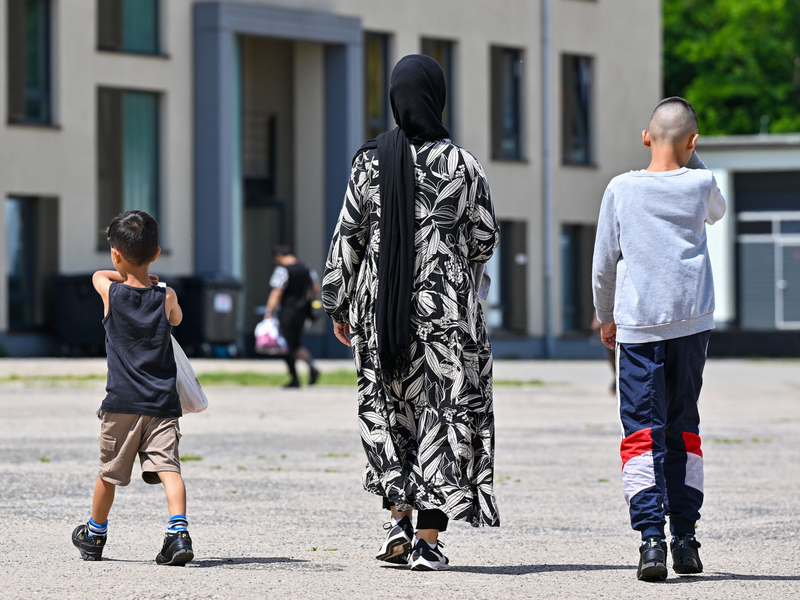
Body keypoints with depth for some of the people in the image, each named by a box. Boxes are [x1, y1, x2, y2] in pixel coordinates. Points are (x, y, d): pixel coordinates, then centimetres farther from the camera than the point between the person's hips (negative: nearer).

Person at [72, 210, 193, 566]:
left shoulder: (111, 292, -4)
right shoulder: (166, 298, -2)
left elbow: (98, 275, 20)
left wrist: (127, 277, 20)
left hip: (121, 402, 0)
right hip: (163, 403, 0)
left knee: (108, 471, 15)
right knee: (168, 467, -7)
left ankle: (94, 535, 34)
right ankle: (178, 530, -28)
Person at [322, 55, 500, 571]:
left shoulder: (370, 163, -2)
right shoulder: (462, 165, -6)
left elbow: (347, 238, 0)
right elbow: (485, 240, 0)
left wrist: (338, 304, 9)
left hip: (381, 303, 2)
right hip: (447, 305, -2)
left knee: (388, 407, 19)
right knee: (445, 411, 4)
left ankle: (399, 515, 8)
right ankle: (429, 538, -1)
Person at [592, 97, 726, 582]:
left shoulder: (621, 189, -1)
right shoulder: (700, 184, 0)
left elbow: (604, 263, 5)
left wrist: (606, 317, 20)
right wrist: (690, 160, 21)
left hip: (638, 325, -2)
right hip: (692, 322, 2)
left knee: (642, 432, -3)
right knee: (684, 429, 14)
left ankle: (652, 536, -17)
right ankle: (685, 537, 14)